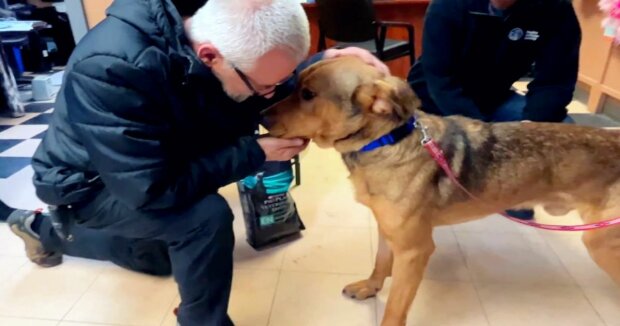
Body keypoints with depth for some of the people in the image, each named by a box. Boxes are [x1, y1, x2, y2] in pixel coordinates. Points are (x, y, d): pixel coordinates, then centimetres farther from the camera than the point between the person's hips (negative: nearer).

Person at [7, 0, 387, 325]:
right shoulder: (112, 69, -41)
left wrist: (325, 64, -23)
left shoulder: (234, 42, -20)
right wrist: (255, 153, -34)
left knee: (158, 259, 28)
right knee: (208, 215, -32)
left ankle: (49, 230, 43)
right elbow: (153, 190, -38)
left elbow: (277, 91, -5)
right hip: (89, 182, -7)